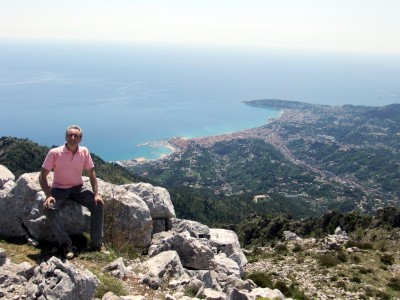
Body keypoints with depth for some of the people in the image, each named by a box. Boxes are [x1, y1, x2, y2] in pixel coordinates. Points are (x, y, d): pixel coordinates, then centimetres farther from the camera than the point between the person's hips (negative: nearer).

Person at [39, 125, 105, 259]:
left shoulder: (84, 152, -7)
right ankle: (65, 243, -17)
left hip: (78, 188, 2)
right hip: (59, 189, -2)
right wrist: (48, 195, -24)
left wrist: (96, 194, -12)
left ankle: (97, 243, -9)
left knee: (98, 204, -20)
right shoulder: (54, 153, -16)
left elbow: (91, 174, -1)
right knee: (49, 208, -32)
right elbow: (42, 176, -12)